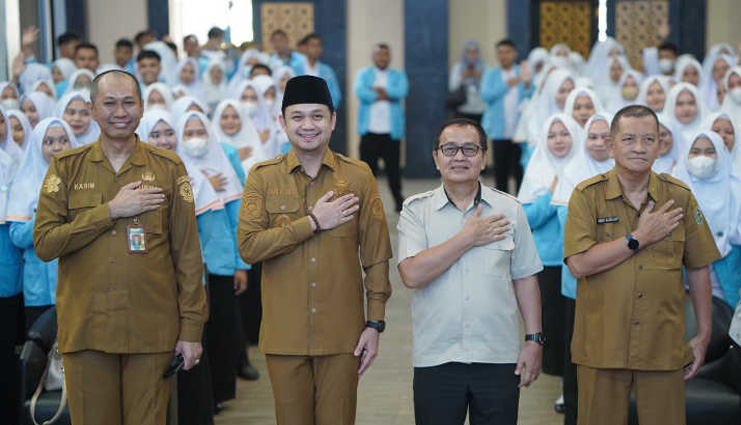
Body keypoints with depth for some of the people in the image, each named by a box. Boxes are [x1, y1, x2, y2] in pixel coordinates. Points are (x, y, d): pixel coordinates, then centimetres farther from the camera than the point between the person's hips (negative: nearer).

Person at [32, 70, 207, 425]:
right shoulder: (66, 168, 6)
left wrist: (192, 327, -1)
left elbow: (187, 252, 4)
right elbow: (44, 243, -4)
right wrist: (112, 210, -12)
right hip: (85, 328, 1)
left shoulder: (168, 167, 5)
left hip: (151, 329, 0)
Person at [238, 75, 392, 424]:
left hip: (342, 334, 0)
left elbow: (376, 256, 4)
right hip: (284, 335, 0)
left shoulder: (358, 176, 3)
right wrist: (314, 222, -13)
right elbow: (248, 247, -9)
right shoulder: (263, 177, 3)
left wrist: (375, 323, -1)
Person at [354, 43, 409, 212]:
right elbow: (360, 92, -9)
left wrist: (378, 90, -7)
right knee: (368, 166, -1)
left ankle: (398, 199, 13)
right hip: (370, 129, 0)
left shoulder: (398, 75, 13)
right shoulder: (364, 74, 11)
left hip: (392, 129, 0)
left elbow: (402, 92, -8)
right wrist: (387, 96, -7)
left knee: (393, 166, 2)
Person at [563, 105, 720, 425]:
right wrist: (640, 238, -13)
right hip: (601, 347, -1)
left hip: (664, 348, 2)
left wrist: (704, 335, 10)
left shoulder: (679, 197, 5)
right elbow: (579, 264, -13)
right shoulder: (587, 195, -2)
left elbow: (699, 268, 11)